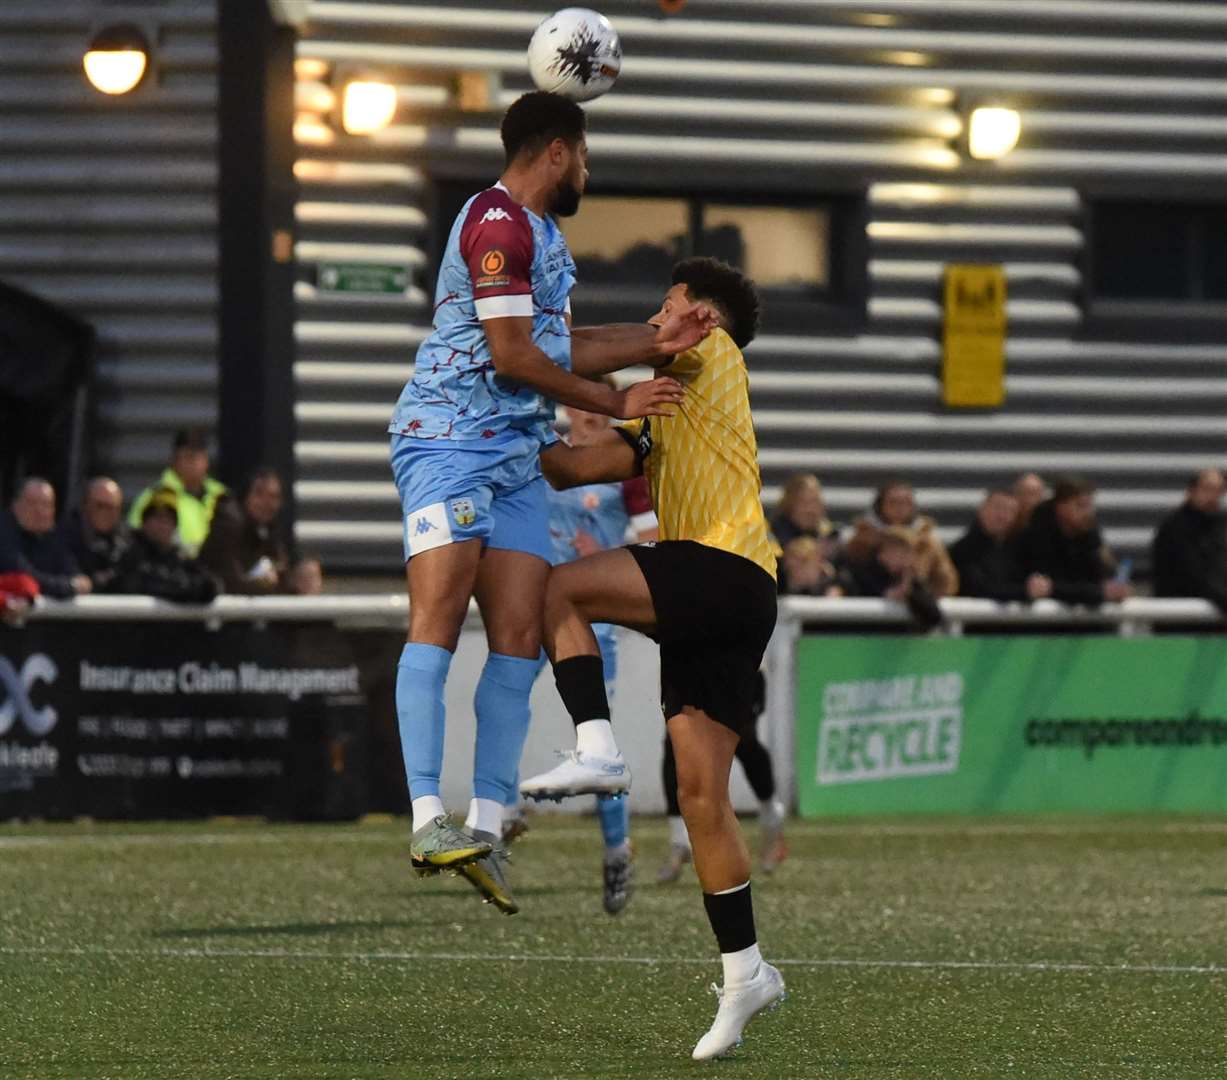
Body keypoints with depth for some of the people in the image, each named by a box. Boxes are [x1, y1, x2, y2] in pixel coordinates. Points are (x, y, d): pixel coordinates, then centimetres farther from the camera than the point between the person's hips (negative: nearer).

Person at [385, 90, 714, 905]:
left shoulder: (539, 231, 23)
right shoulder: (499, 223, -11)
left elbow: (559, 347, 26)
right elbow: (513, 356, -14)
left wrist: (655, 343, 13)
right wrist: (617, 404, -4)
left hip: (517, 456, 10)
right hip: (451, 441, -10)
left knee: (519, 638, -1)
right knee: (438, 624, -17)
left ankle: (486, 825, -3)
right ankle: (429, 817, -25)